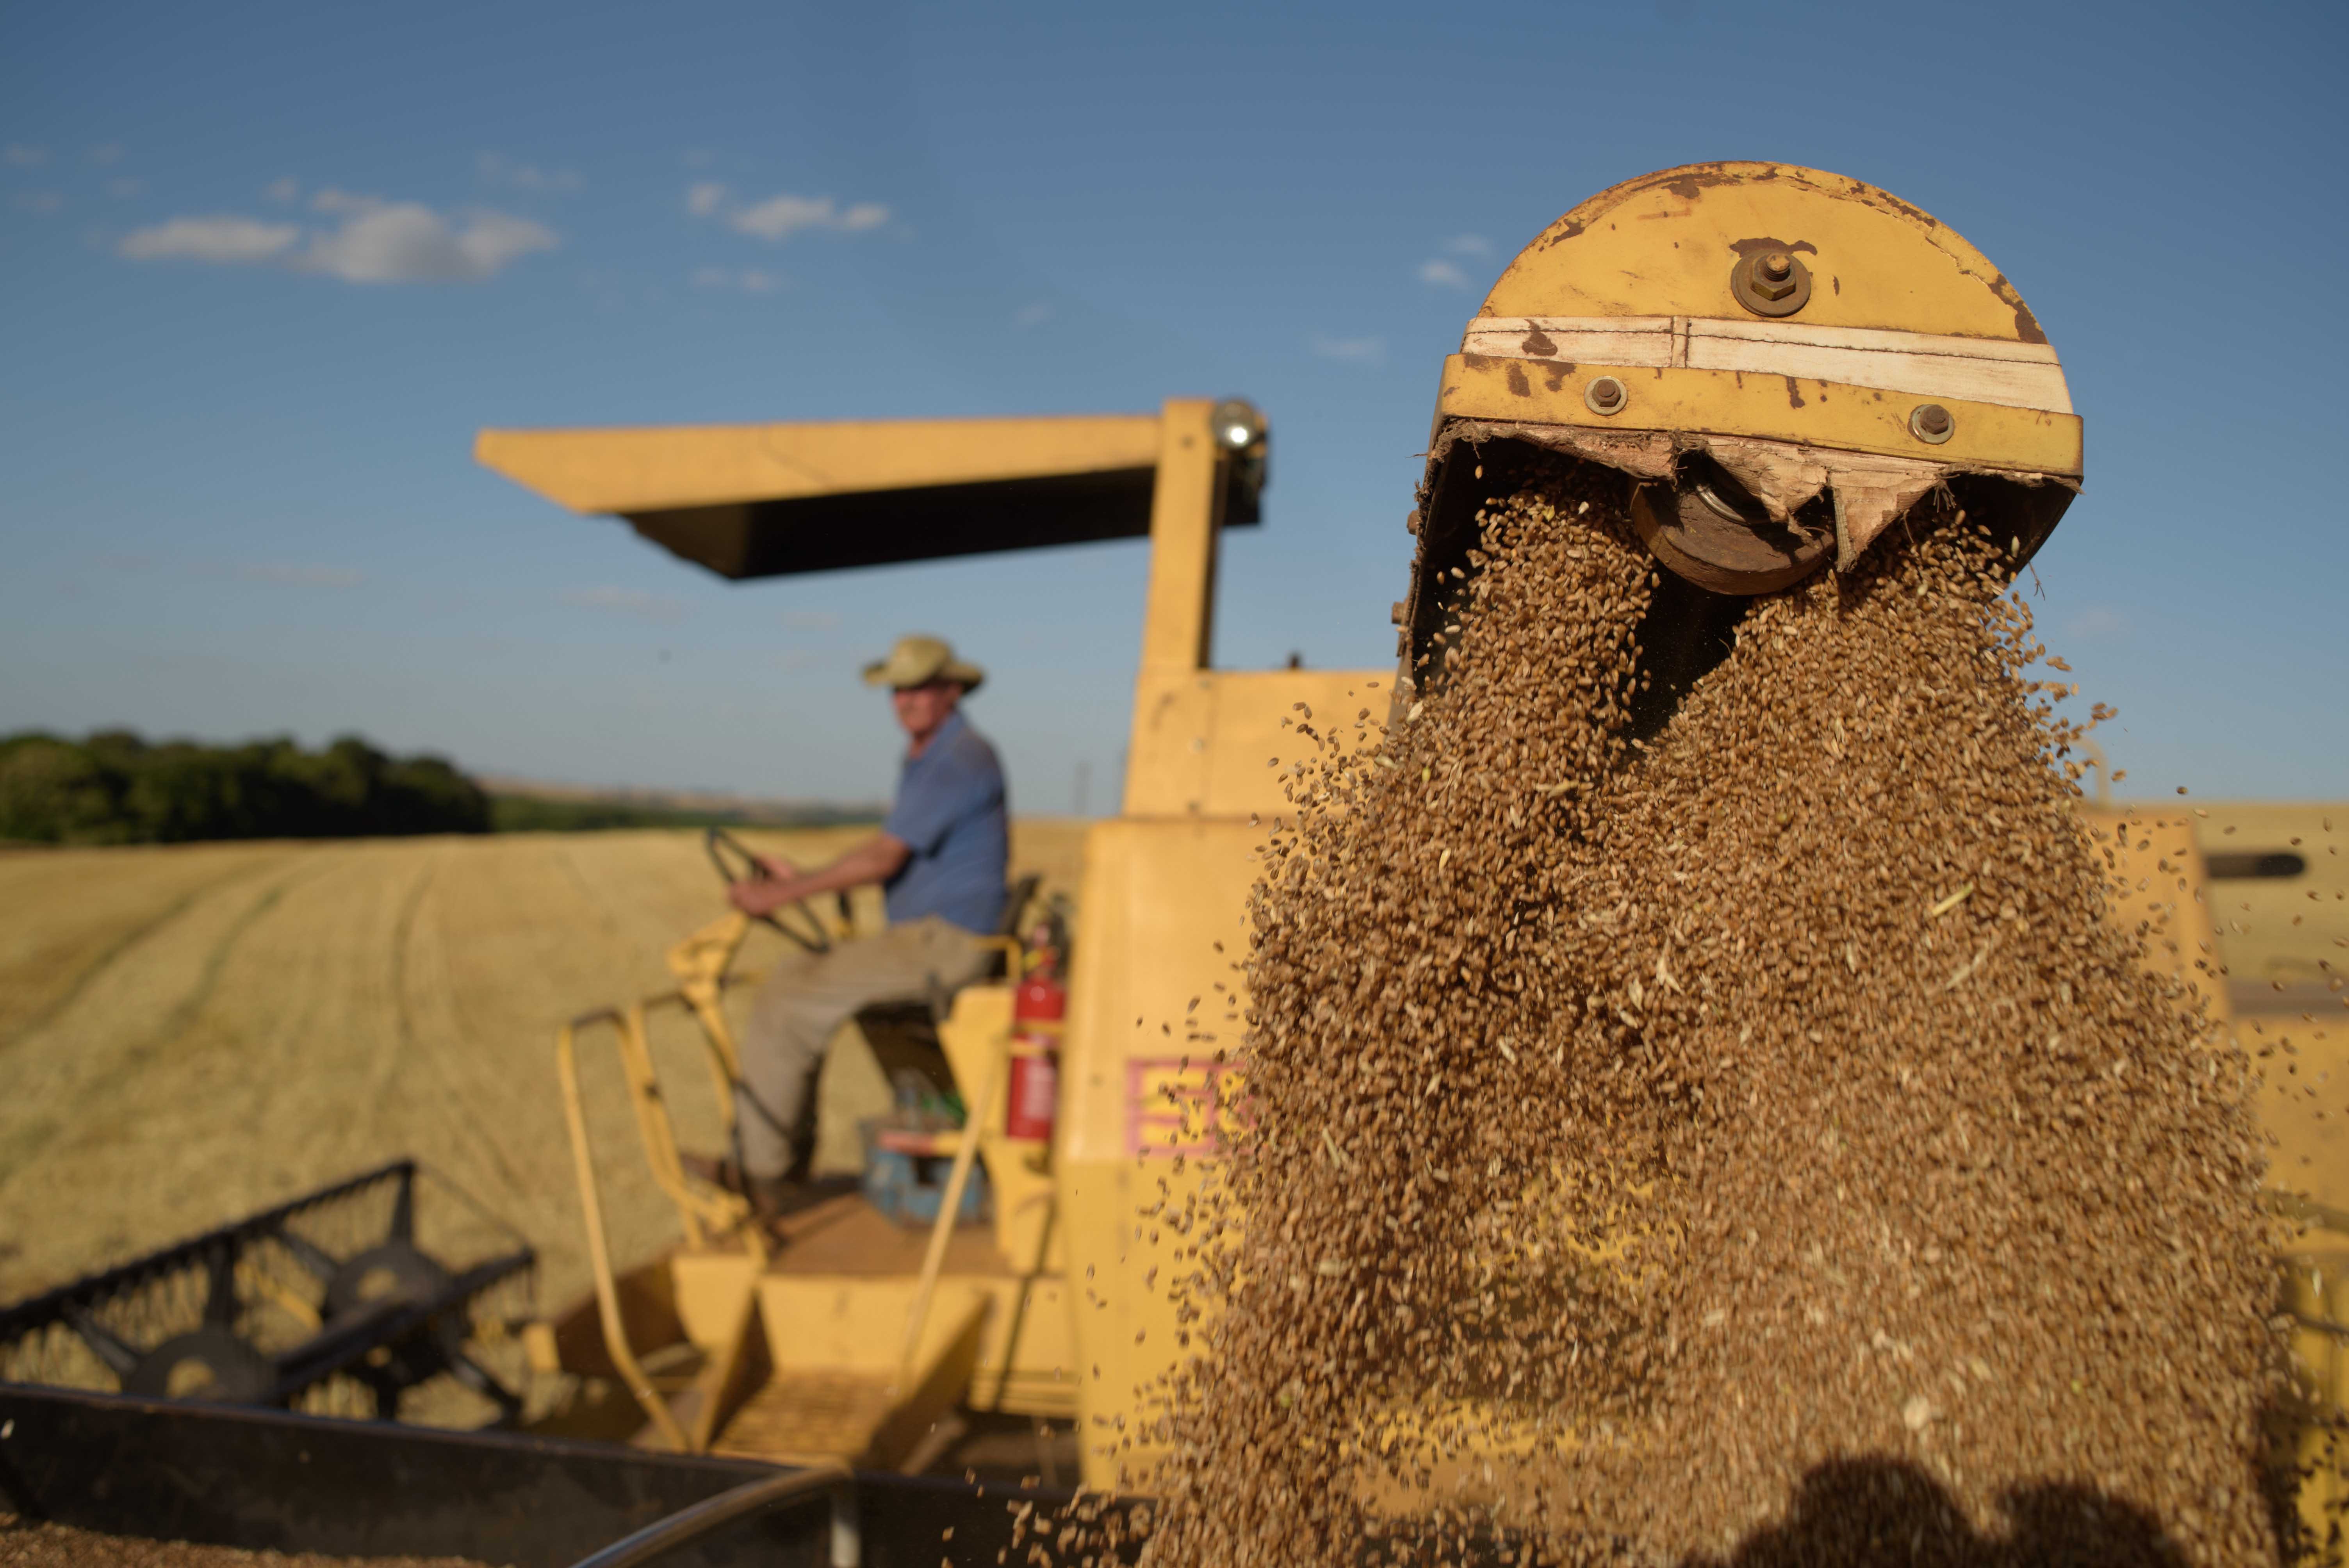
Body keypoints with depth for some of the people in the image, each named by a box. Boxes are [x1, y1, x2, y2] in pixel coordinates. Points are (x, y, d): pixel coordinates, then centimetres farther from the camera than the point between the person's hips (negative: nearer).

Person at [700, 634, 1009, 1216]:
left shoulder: (960, 760, -16)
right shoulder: (922, 758, 17)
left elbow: (884, 858, -22)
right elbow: (896, 859, 21)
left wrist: (783, 894, -18)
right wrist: (798, 878, 13)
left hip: (944, 943, -10)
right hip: (920, 936, 10)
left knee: (786, 1005, -13)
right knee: (793, 978, 10)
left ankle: (764, 1175, -2)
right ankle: (788, 1163, 13)